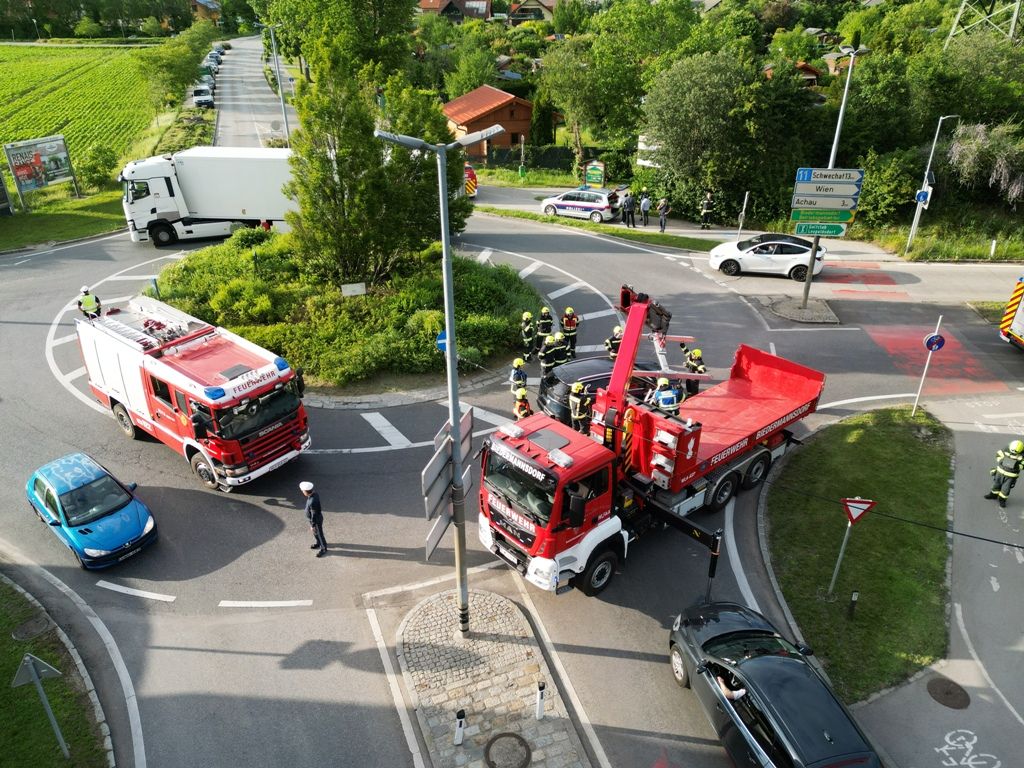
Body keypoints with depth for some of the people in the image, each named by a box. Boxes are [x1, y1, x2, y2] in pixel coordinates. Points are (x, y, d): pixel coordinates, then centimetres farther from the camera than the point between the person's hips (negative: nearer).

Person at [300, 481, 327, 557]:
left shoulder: (313, 502, -41)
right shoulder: (315, 493, -14)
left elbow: (314, 515, -29)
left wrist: (312, 525, -16)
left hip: (316, 520, -8)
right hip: (313, 518, 8)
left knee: (319, 534, 15)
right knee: (315, 533, 30)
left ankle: (323, 549, 37)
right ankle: (317, 544, 54)